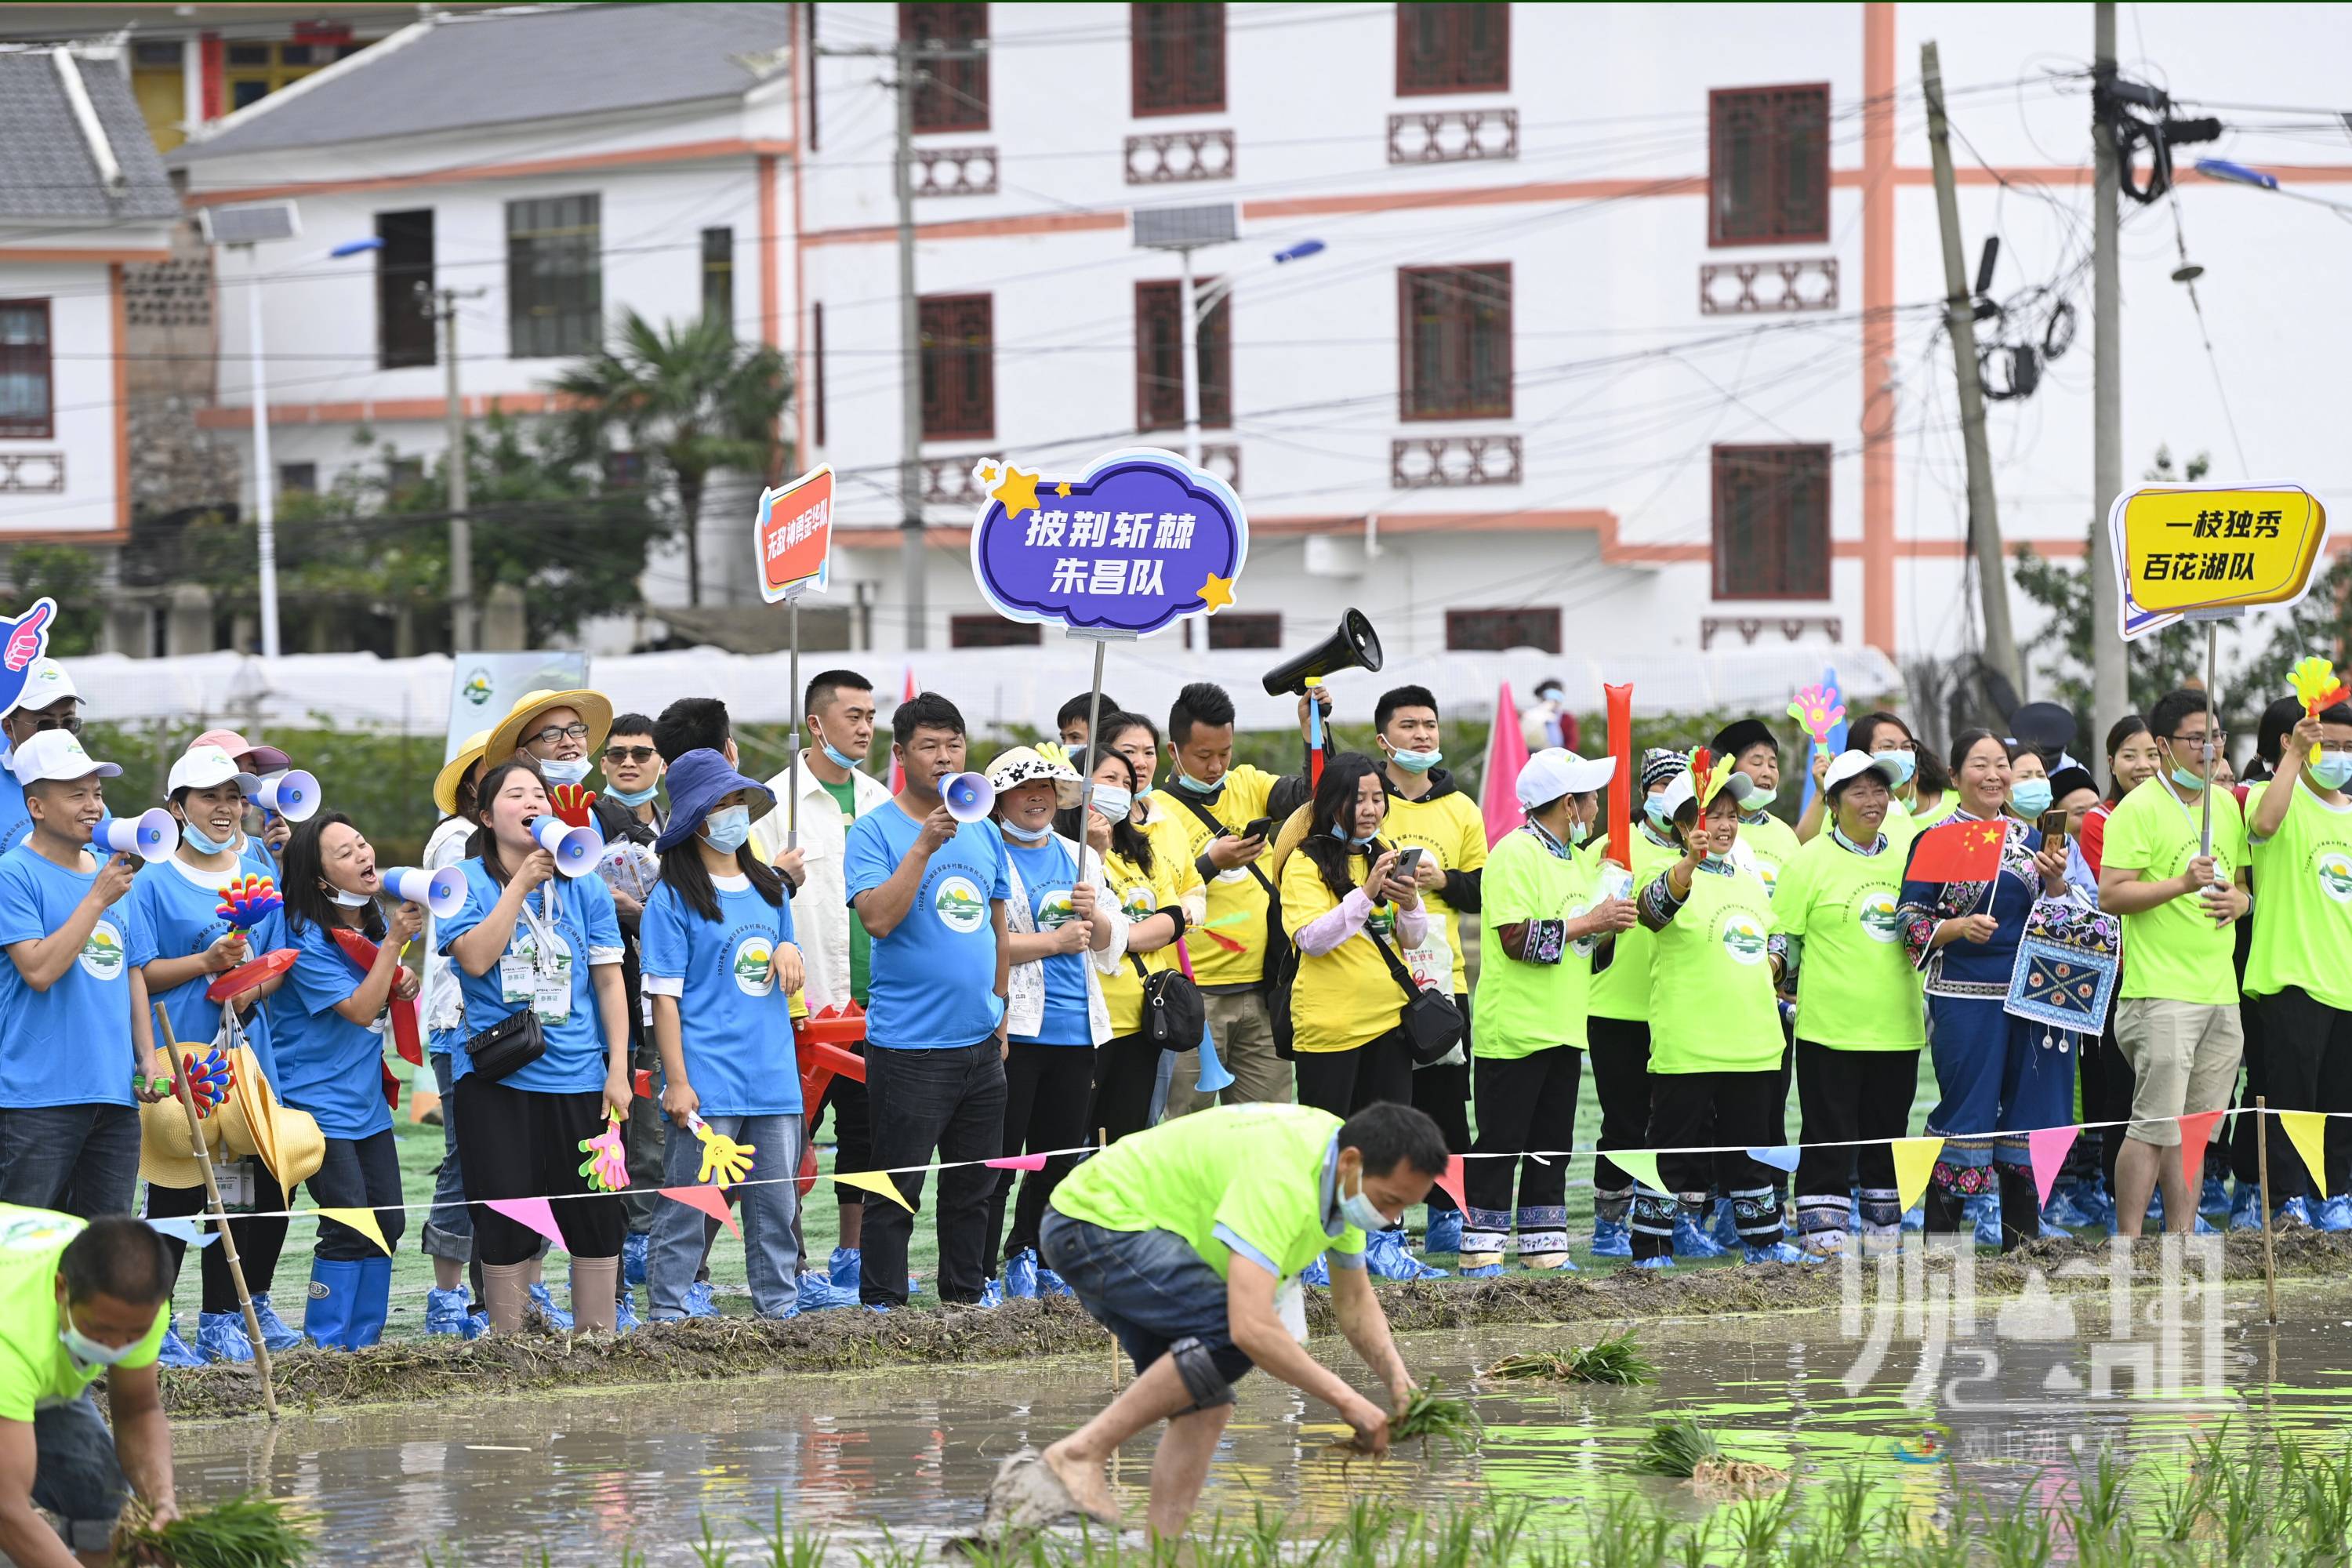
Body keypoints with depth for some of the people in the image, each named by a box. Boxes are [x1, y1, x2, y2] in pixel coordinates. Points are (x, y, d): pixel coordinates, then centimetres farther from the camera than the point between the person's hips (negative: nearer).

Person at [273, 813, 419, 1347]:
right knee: (351, 1223, -12)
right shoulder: (307, 937, -17)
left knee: (387, 1222, 7)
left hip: (366, 1098, 8)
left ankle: (364, 1343, 16)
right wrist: (393, 942, -23)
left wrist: (404, 982, 1)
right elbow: (359, 1009, -22)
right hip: (317, 1099, -8)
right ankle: (325, 1346, -5)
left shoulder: (374, 922, 5)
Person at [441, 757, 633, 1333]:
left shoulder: (583, 884, 7)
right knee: (506, 1219, 0)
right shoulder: (464, 884, 1)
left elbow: (609, 980, 7)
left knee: (597, 1214, 2)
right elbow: (476, 958, -15)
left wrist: (618, 1069, 1)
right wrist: (520, 886, -14)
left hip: (580, 1074, 2)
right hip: (497, 1077, -2)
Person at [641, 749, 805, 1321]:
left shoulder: (769, 887, 14)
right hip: (707, 1080, -6)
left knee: (776, 1205, 9)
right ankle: (667, 1314, 0)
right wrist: (677, 1081, -13)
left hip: (773, 1075, 6)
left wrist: (790, 952, 1)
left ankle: (781, 1309, 16)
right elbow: (664, 995, -7)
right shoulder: (673, 899, -5)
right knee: (687, 1206, -5)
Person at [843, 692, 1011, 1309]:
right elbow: (878, 917, -22)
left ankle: (966, 1300, 23)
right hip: (908, 1044, -6)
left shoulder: (983, 832, 12)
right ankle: (882, 1309, 1)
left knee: (974, 1187, 13)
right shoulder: (875, 832, -7)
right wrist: (925, 846, -26)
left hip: (980, 1043, 6)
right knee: (897, 1191, -4)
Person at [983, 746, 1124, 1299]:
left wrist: (1093, 914, -4)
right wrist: (1055, 941, -14)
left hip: (1076, 1029, 6)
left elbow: (1113, 943, 17)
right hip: (1013, 1030, -6)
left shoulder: (1080, 858, 16)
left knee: (1061, 1153, 11)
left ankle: (1028, 1257, 25)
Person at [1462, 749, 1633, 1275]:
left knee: (1551, 1144, 9)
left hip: (1563, 1029, 9)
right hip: (1514, 1029, -9)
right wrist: (1589, 924, -18)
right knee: (1501, 1144, -5)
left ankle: (1544, 1246, 14)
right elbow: (1515, 938, -21)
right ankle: (1481, 1250, -1)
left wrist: (1612, 927, 3)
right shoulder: (1515, 853, -12)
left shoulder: (1578, 860, 17)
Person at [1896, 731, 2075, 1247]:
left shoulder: (2031, 839, 15)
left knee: (2028, 1109, 5)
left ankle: (2022, 1236, 13)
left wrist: (2055, 880, -3)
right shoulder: (1934, 841, 2)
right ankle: (1939, 1240, -2)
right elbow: (1910, 923, -3)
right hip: (1966, 999, -4)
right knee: (1965, 1113, -6)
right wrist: (1961, 927, -19)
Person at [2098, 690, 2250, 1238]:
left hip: (2221, 994, 7)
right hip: (2161, 995, -7)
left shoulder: (2226, 805, 16)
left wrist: (2237, 900, 3)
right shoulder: (2139, 809, -7)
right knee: (2155, 1128, -10)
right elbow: (2110, 895, -14)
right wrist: (2181, 884, -24)